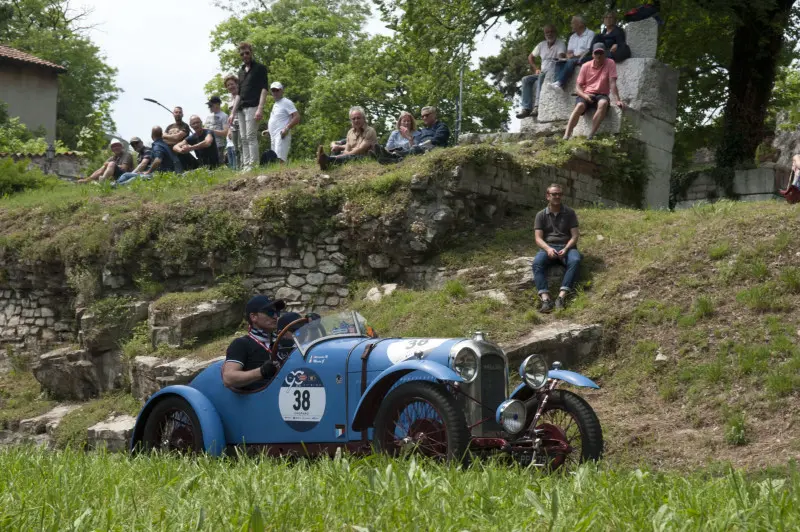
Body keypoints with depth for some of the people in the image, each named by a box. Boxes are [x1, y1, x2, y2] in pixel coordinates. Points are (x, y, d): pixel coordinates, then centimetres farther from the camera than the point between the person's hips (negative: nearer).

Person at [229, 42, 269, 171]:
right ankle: (245, 166, 4)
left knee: (251, 136, -14)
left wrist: (260, 109, -19)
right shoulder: (241, 71, 21)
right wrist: (233, 112, 16)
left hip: (252, 107, -7)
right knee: (243, 139, 4)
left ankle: (253, 165, -16)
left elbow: (264, 89, -8)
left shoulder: (260, 68, 0)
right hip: (241, 109, 7)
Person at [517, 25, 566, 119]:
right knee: (526, 80, -13)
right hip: (543, 73, 7)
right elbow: (530, 57, 26)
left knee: (541, 77, -35)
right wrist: (536, 69, 9)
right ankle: (526, 108, -24)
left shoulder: (560, 44, -3)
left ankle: (538, 107, -45)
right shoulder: (542, 45, 15)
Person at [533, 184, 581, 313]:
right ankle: (545, 299, -47)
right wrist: (548, 249, -23)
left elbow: (575, 236, 1)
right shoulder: (541, 215, 7)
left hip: (567, 247, 0)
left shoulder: (570, 213, 7)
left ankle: (561, 297, -45)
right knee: (537, 263, -34)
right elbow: (538, 238, -1)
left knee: (575, 260, -36)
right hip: (548, 247, 0)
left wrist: (565, 249, -19)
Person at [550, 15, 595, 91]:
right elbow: (569, 52, 19)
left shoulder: (590, 34, 2)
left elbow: (589, 51, -8)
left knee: (571, 62, -34)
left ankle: (560, 83, -45)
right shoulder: (572, 37, 25)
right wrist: (569, 55, -6)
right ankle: (558, 82, -41)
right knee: (559, 62, -21)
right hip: (573, 58, 7)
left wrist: (576, 56, -17)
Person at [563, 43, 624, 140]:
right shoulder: (586, 66, 2)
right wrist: (584, 95, -19)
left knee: (603, 103, -37)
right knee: (580, 105, -33)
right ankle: (566, 136, -37)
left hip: (601, 95, -1)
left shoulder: (610, 63, -3)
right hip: (586, 95, 1)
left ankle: (590, 136, -36)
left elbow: (612, 83, -11)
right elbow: (578, 87, 3)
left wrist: (617, 100, -24)